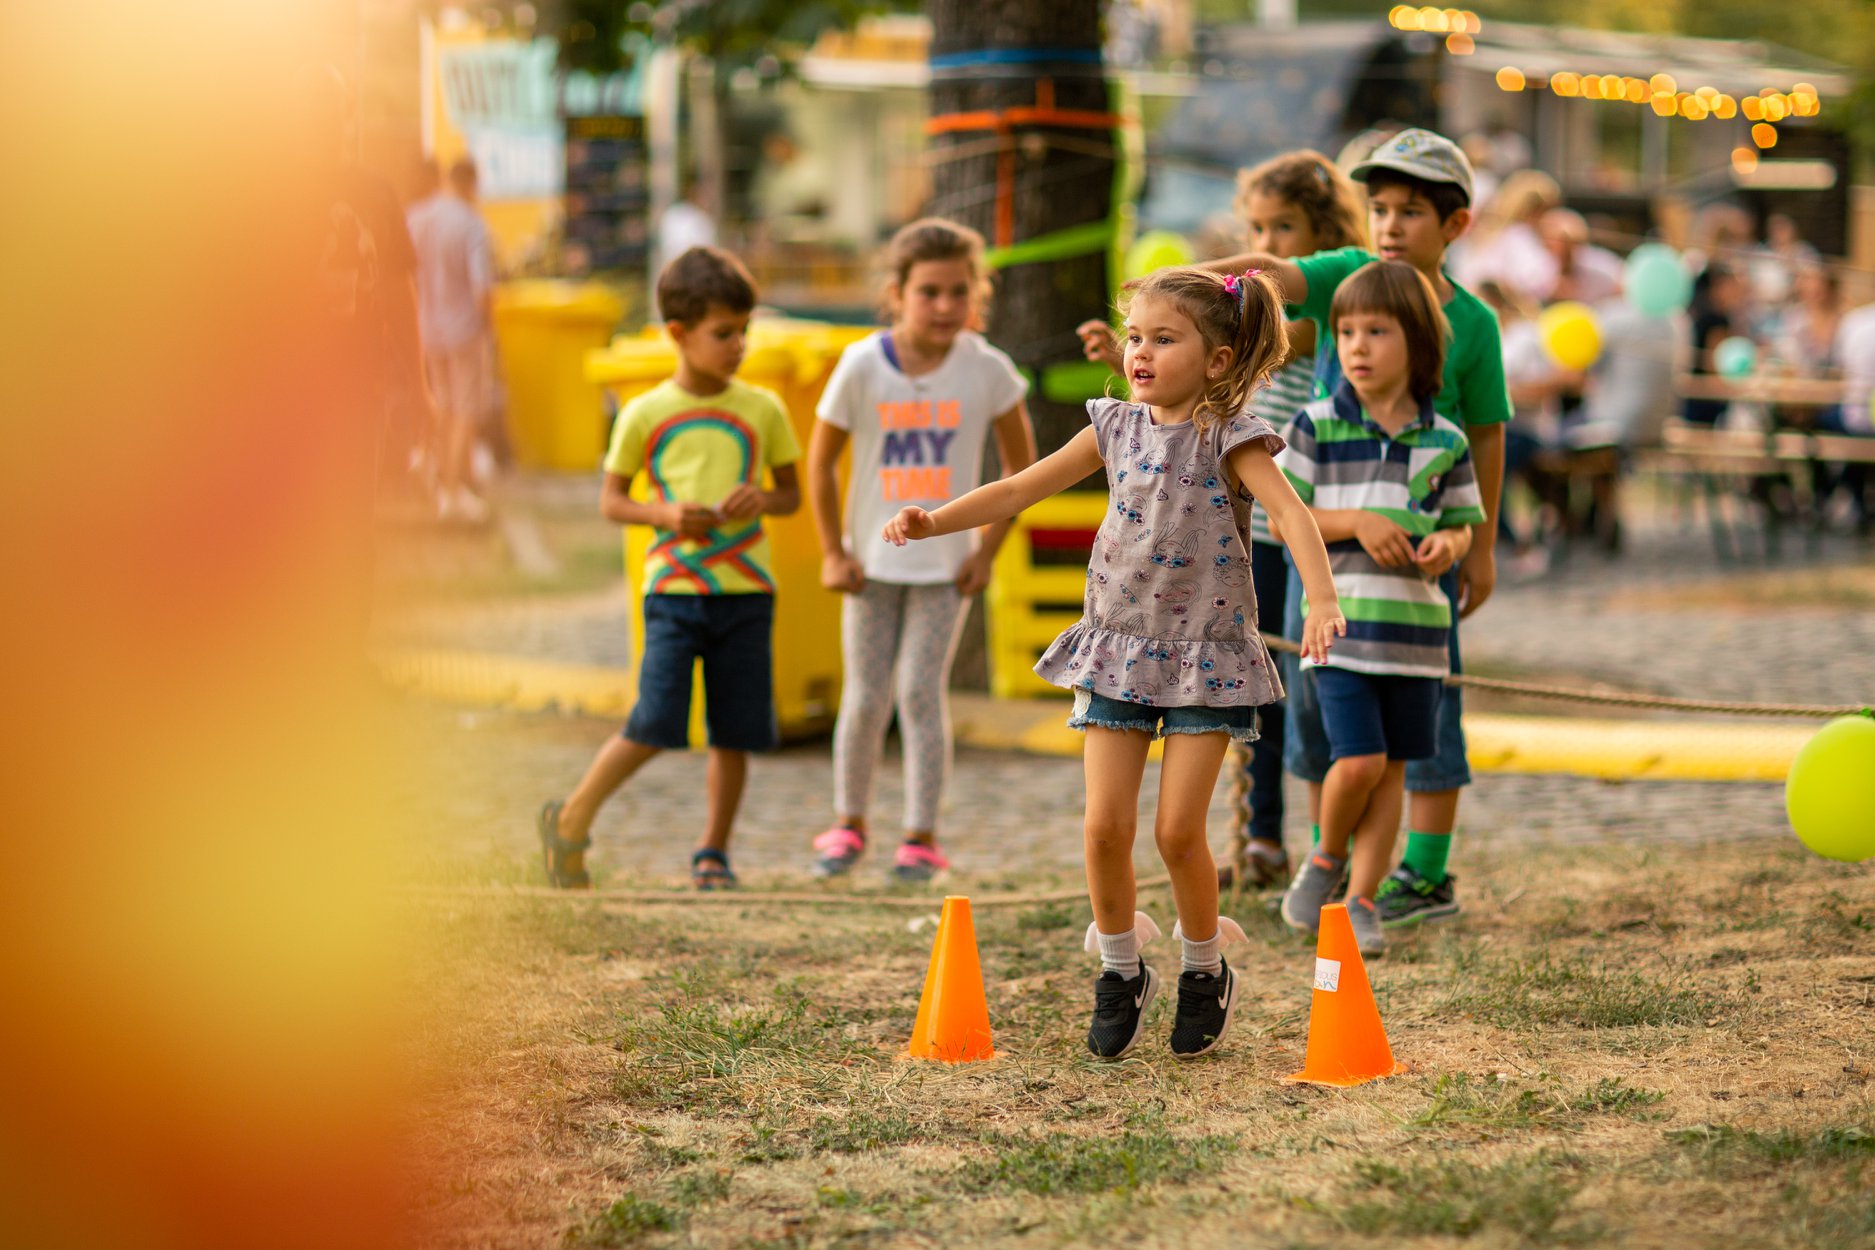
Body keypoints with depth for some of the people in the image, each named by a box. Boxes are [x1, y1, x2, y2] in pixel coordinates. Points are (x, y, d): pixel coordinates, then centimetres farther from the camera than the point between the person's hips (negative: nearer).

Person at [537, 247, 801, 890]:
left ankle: (713, 851, 18)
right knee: (655, 727, -10)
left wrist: (762, 499, -8)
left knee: (736, 730, 3)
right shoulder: (646, 415, 0)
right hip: (674, 588, -3)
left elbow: (792, 492, 14)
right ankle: (571, 819, 8)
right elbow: (611, 499, 7)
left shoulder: (762, 410, 5)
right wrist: (664, 512, -12)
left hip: (746, 589, 3)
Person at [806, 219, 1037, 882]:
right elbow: (821, 461, -1)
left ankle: (922, 837, 3)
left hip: (946, 563, -1)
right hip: (872, 559, 1)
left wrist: (987, 550, -2)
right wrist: (833, 553, -2)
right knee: (866, 697, 5)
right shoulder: (862, 366, -11)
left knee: (921, 690, -5)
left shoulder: (988, 371, -11)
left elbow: (1021, 463, 1)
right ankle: (849, 823, 23)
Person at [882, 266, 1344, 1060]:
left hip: (1205, 654, -4)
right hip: (1116, 649, 4)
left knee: (1177, 832, -6)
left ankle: (1205, 974, 18)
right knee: (1106, 826, -3)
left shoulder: (1228, 438, -10)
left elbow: (1290, 512, -24)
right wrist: (933, 522, -4)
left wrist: (1322, 600, -41)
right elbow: (1020, 490, 9)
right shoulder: (1117, 428, 6)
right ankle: (1121, 973, 17)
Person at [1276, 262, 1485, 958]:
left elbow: (1463, 521, 13)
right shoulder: (1317, 427, -1)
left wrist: (1449, 543, -11)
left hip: (1415, 624, 3)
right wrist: (1355, 522, -15)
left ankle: (1361, 902, 17)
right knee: (1358, 761, -12)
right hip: (1342, 620, -3)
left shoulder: (1444, 441, 5)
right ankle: (1326, 858, 18)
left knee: (1392, 769, 6)